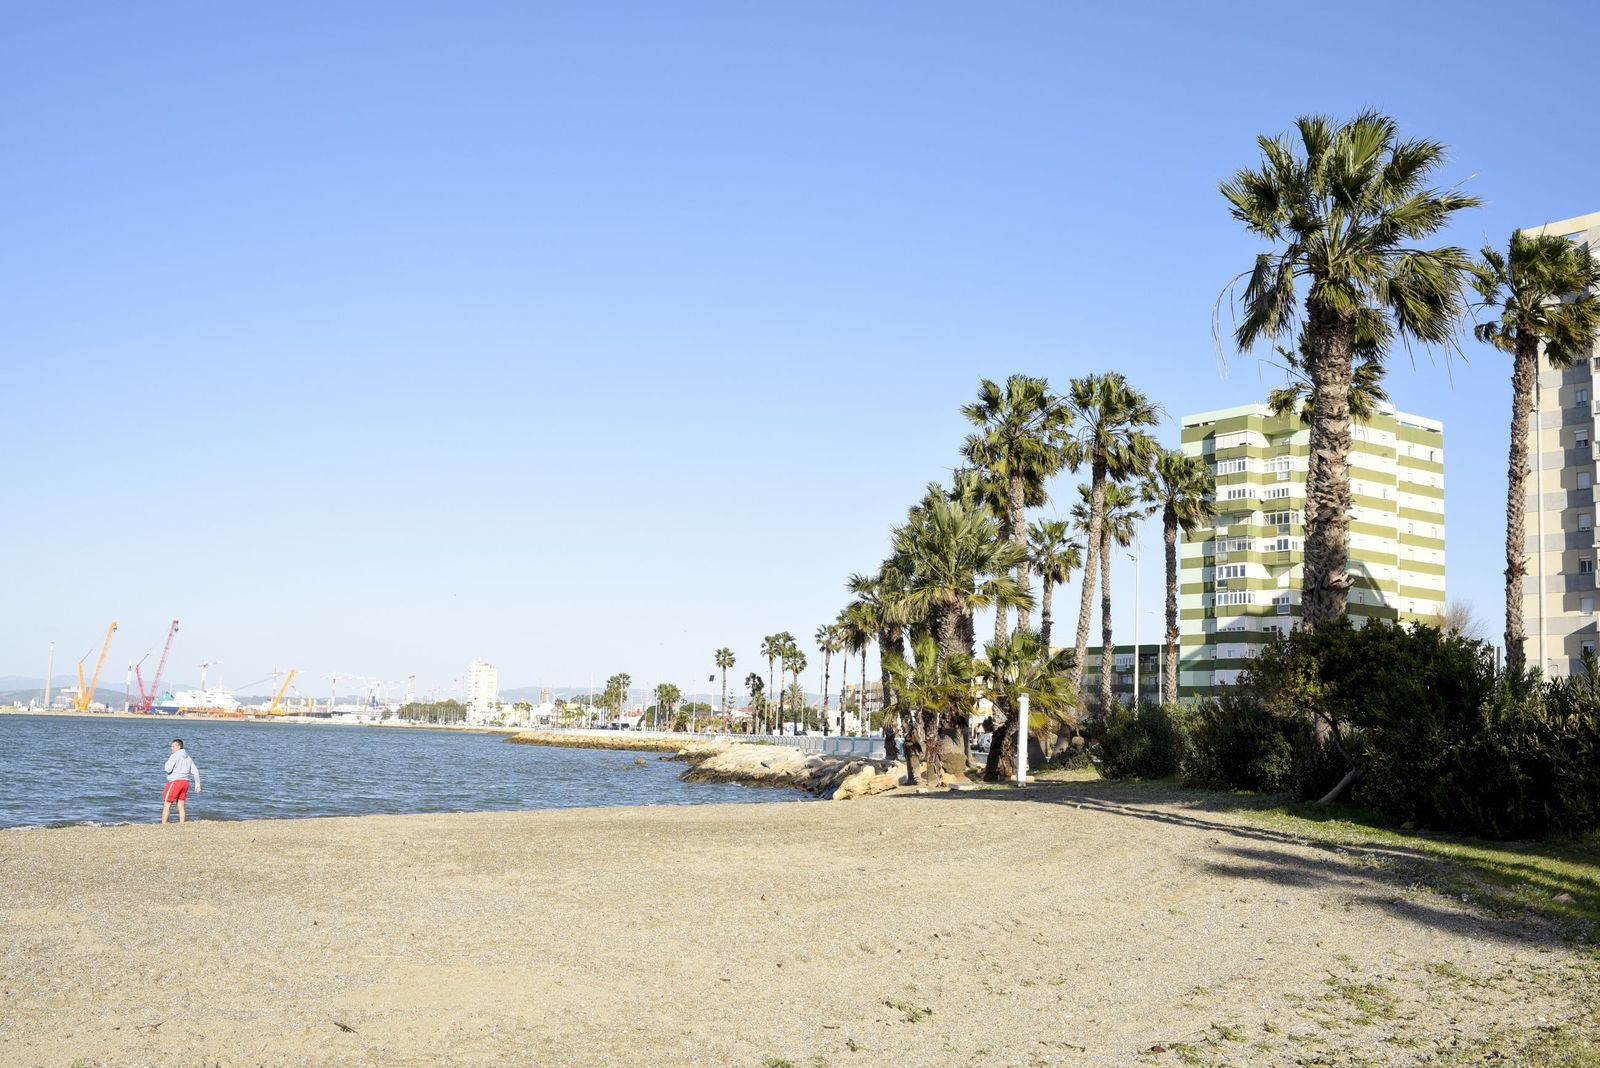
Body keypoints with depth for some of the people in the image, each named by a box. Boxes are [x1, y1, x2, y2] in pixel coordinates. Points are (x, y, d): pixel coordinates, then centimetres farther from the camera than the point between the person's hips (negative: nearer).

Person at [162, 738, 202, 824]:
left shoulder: (174, 756, -10)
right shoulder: (188, 757, 14)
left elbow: (168, 769, -17)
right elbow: (195, 771, 12)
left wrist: (167, 762, 3)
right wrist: (197, 783, 14)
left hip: (175, 782, -7)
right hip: (185, 782, 7)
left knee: (166, 805, -2)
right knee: (181, 807, 9)